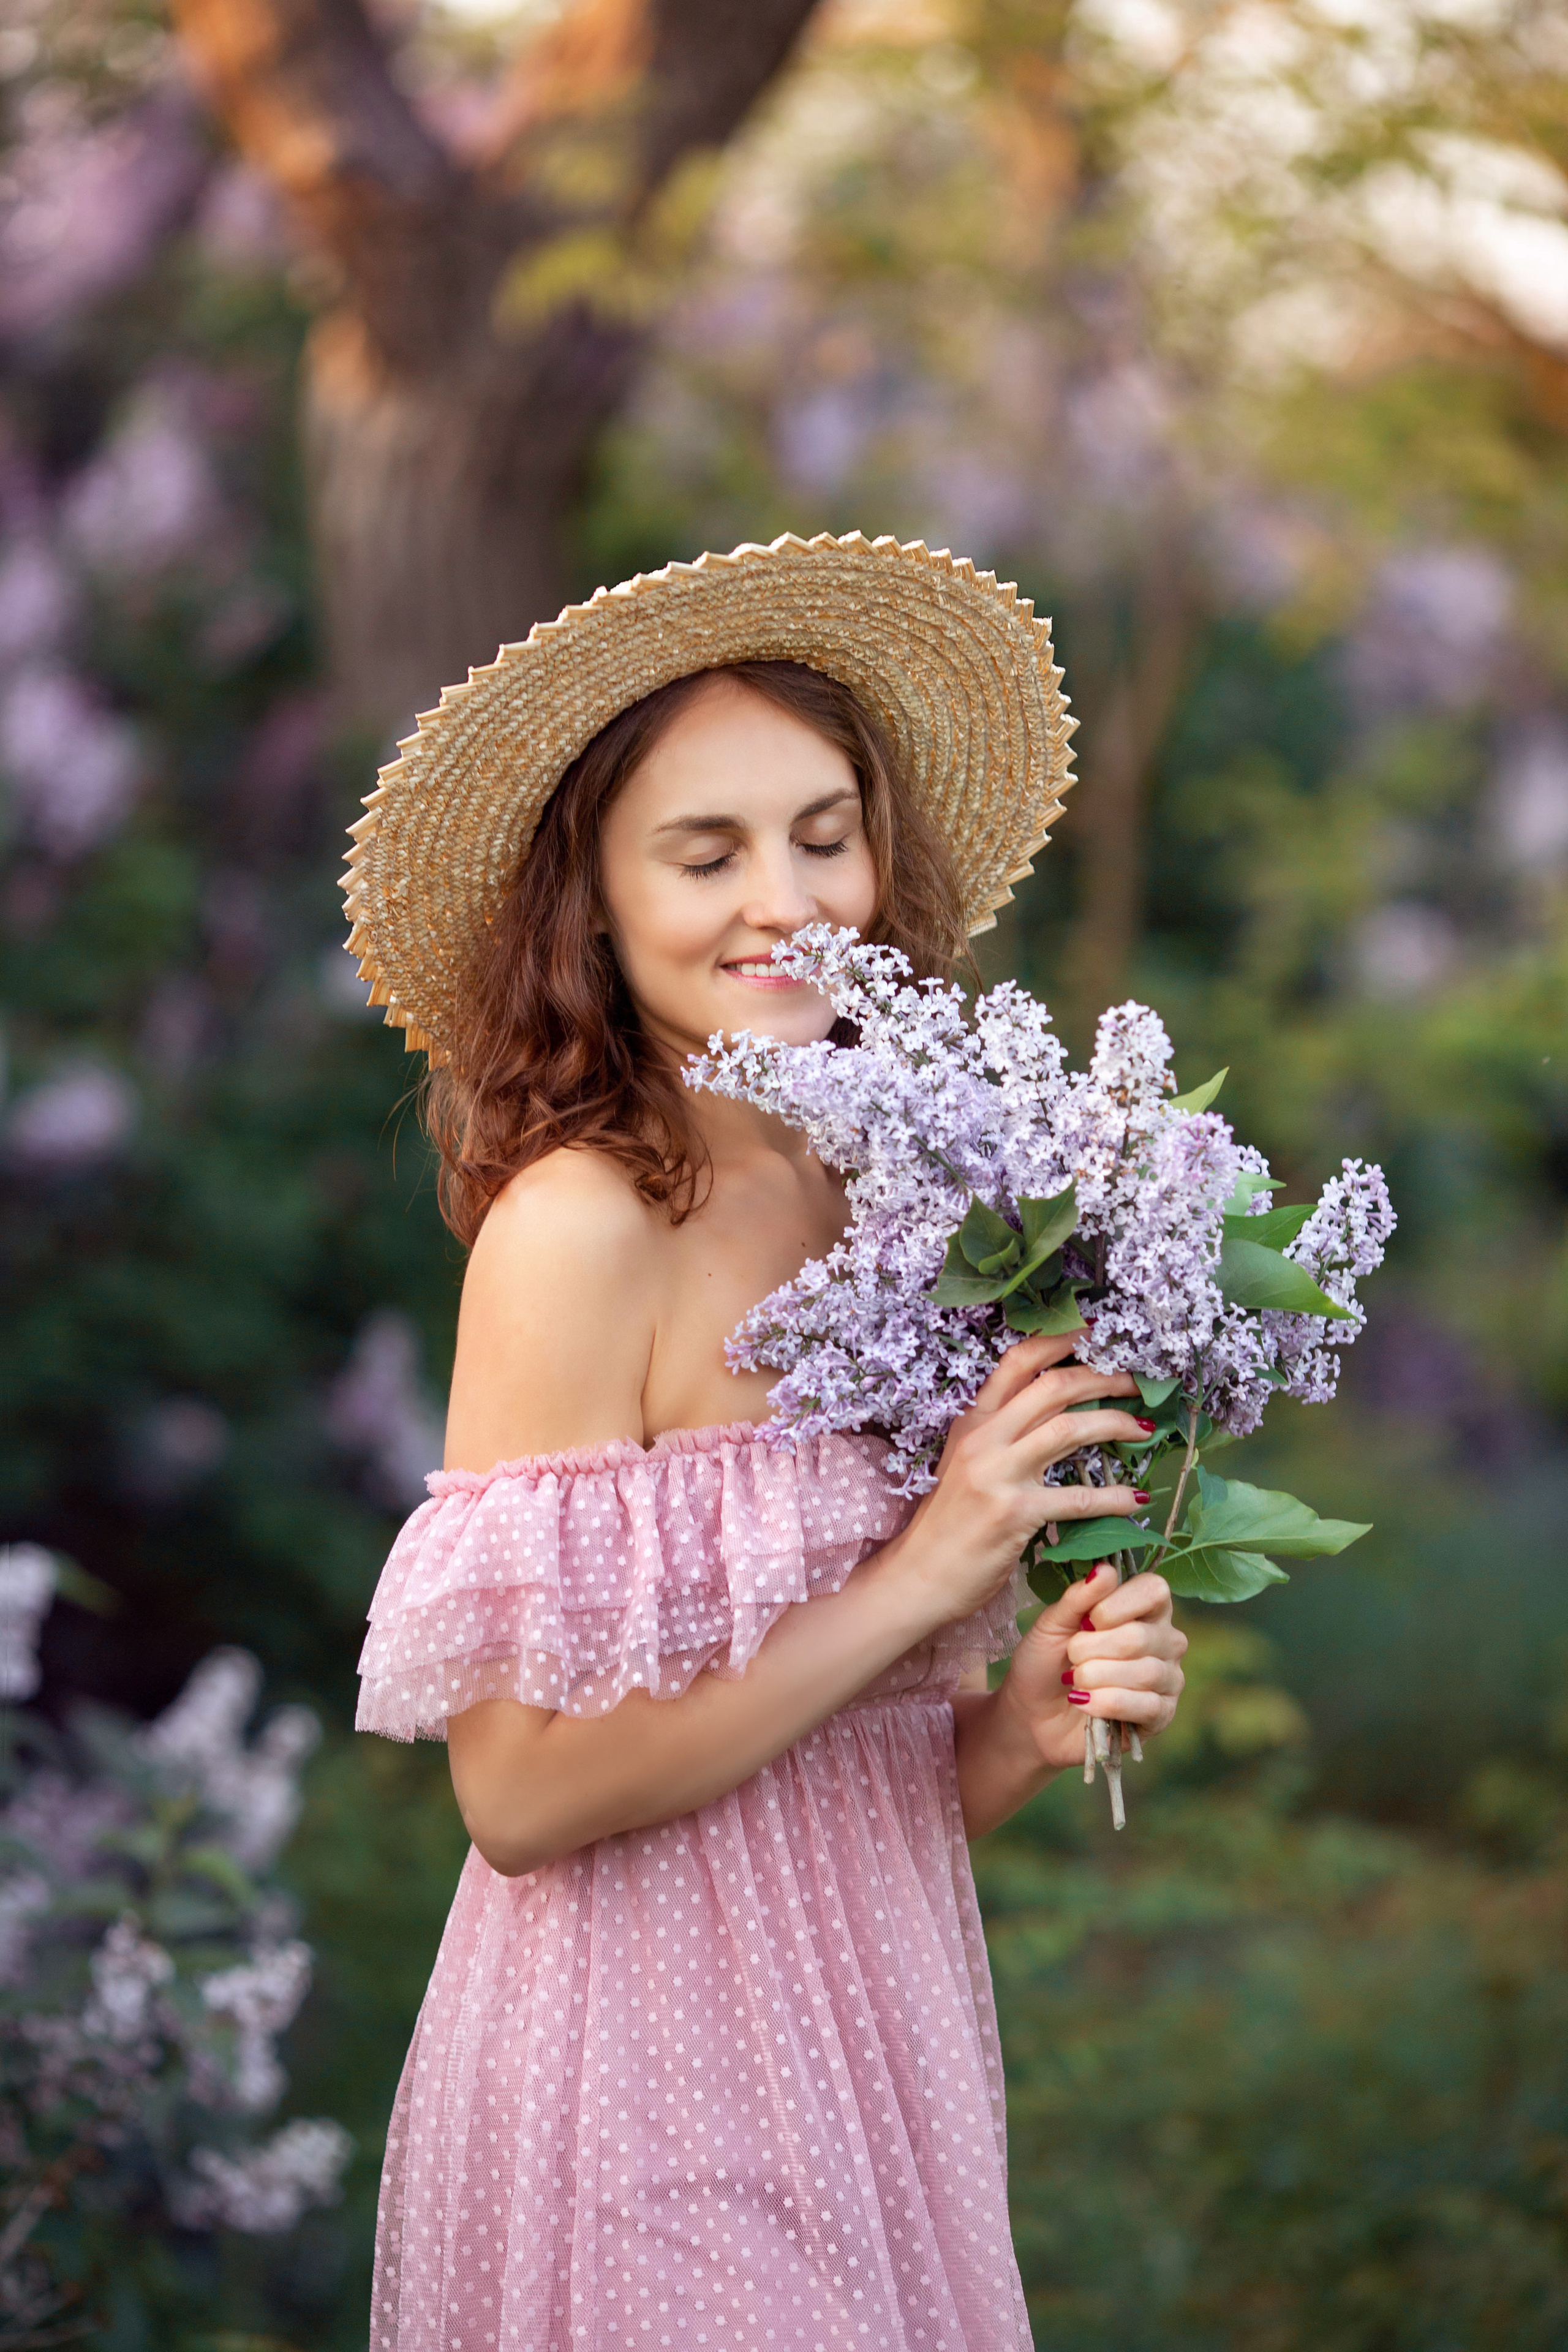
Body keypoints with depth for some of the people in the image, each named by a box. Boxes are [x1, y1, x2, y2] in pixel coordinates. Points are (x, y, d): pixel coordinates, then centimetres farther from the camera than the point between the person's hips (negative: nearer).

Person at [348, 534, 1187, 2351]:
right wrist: (924, 1578, -17)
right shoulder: (578, 1221, -15)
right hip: (646, 2072, -6)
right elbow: (520, 1790, -19)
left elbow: (882, 1785, 11)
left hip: (875, 2044, 6)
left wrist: (1031, 1724, -10)